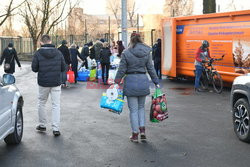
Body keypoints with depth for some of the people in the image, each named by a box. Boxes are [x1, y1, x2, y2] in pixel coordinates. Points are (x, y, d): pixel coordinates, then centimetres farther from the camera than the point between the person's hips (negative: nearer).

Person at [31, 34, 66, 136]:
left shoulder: (38, 53, -8)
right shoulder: (58, 53, -2)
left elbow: (34, 69, -5)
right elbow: (63, 68, 2)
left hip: (43, 83, -1)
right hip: (56, 83, 1)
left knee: (41, 103, 17)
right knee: (56, 105, 4)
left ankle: (42, 125, 24)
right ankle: (56, 129, 0)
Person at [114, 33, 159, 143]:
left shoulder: (126, 53, -7)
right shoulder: (146, 53, 1)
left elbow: (121, 70, -4)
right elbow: (151, 69, 5)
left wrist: (116, 82, 7)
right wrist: (156, 82, 12)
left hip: (130, 81, -3)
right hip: (143, 81, 3)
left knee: (133, 109, 6)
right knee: (141, 107, 20)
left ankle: (135, 134, 10)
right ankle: (142, 130, 10)